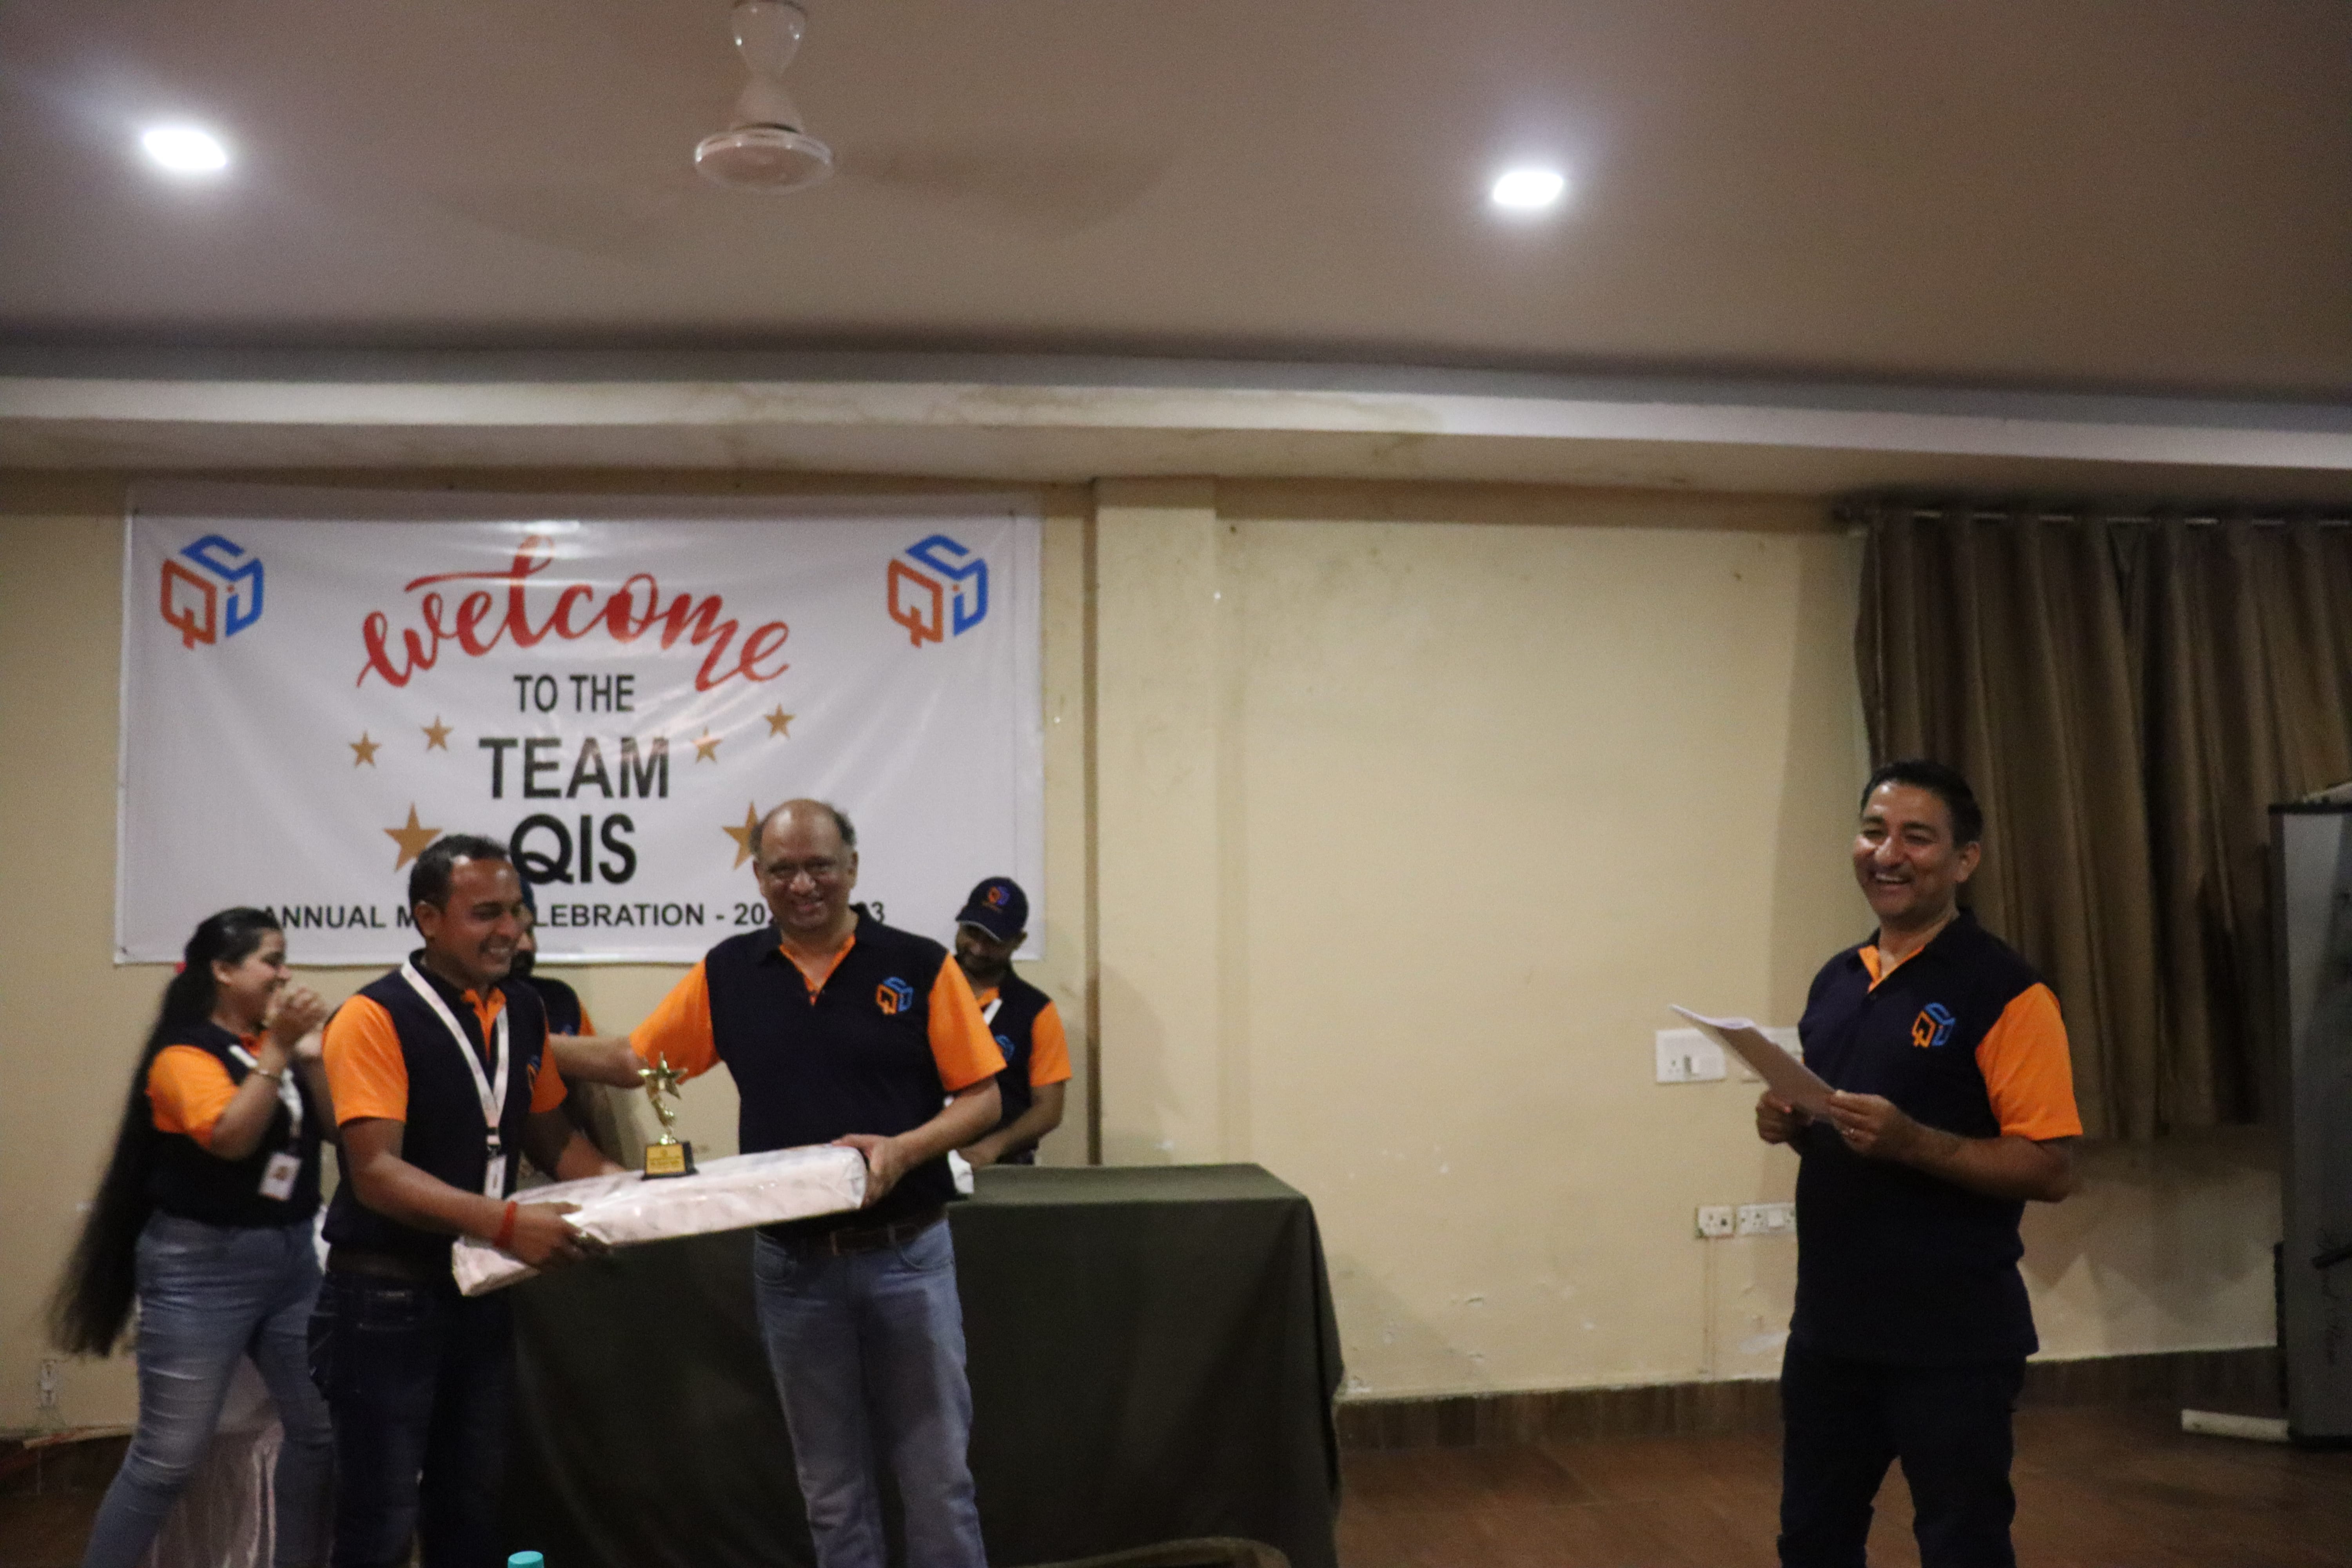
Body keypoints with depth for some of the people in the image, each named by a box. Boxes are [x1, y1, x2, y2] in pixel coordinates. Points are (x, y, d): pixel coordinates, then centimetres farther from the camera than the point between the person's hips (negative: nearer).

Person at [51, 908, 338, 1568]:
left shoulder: (276, 1043, 10)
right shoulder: (185, 1055, -9)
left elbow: (339, 1129, 4)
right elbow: (230, 1137, -24)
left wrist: (309, 1054, -7)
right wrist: (276, 1050, -24)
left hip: (292, 1254, 7)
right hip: (203, 1265, -6)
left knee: (322, 1428, 9)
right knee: (168, 1456, -2)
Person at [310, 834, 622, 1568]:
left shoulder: (524, 1011, 3)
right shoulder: (375, 1018, -17)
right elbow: (376, 1172, -25)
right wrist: (506, 1221, -36)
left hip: (483, 1290, 6)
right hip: (386, 1298, -6)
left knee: (472, 1506, 18)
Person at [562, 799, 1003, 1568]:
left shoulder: (920, 966, -5)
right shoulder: (727, 973, 3)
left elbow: (981, 1099, -4)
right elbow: (634, 1059, 10)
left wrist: (903, 1149, -20)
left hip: (908, 1253, -2)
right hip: (792, 1264, 2)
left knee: (938, 1475, 7)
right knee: (830, 1486, 14)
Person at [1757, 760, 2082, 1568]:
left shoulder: (2005, 992, -12)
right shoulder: (1836, 980, 9)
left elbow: (2051, 1169, -16)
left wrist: (1908, 1142, -27)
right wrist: (1793, 1126, -1)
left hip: (1952, 1341, -7)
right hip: (1829, 1324, 7)